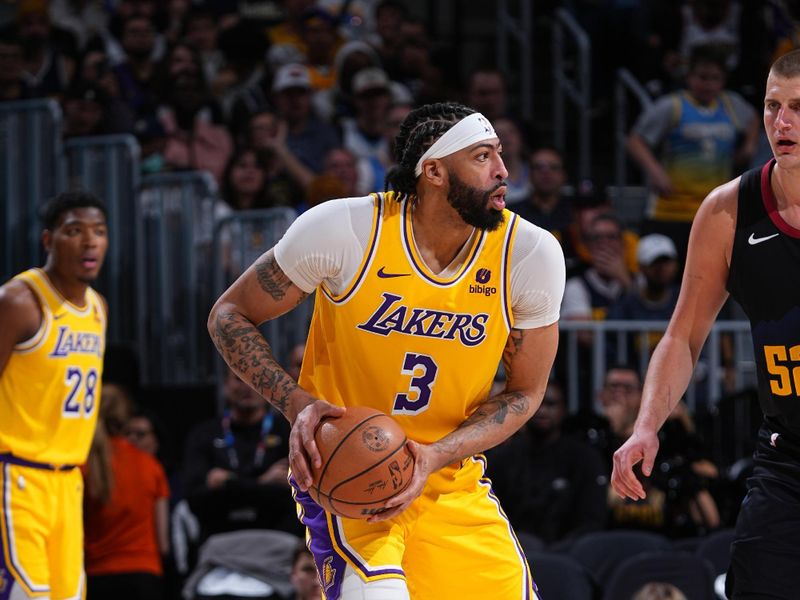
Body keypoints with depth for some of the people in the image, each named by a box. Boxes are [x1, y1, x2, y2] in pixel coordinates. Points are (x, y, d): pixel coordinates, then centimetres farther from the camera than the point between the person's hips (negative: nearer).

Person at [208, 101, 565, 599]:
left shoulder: (531, 253, -10)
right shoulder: (343, 229, -17)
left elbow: (525, 393, 1)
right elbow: (229, 316, -4)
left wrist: (436, 457, -16)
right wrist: (298, 404, -20)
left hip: (454, 484, 4)